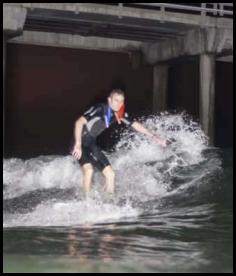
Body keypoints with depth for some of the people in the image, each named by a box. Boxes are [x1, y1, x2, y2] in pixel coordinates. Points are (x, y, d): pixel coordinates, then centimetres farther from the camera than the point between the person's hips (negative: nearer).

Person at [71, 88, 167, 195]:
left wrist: (153, 137, 8)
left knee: (110, 174, 4)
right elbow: (79, 122, -28)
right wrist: (78, 145, -35)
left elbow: (135, 124, 9)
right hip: (79, 142, -7)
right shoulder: (99, 109, -23)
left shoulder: (118, 114, -2)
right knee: (89, 170, -27)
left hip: (91, 144, 7)